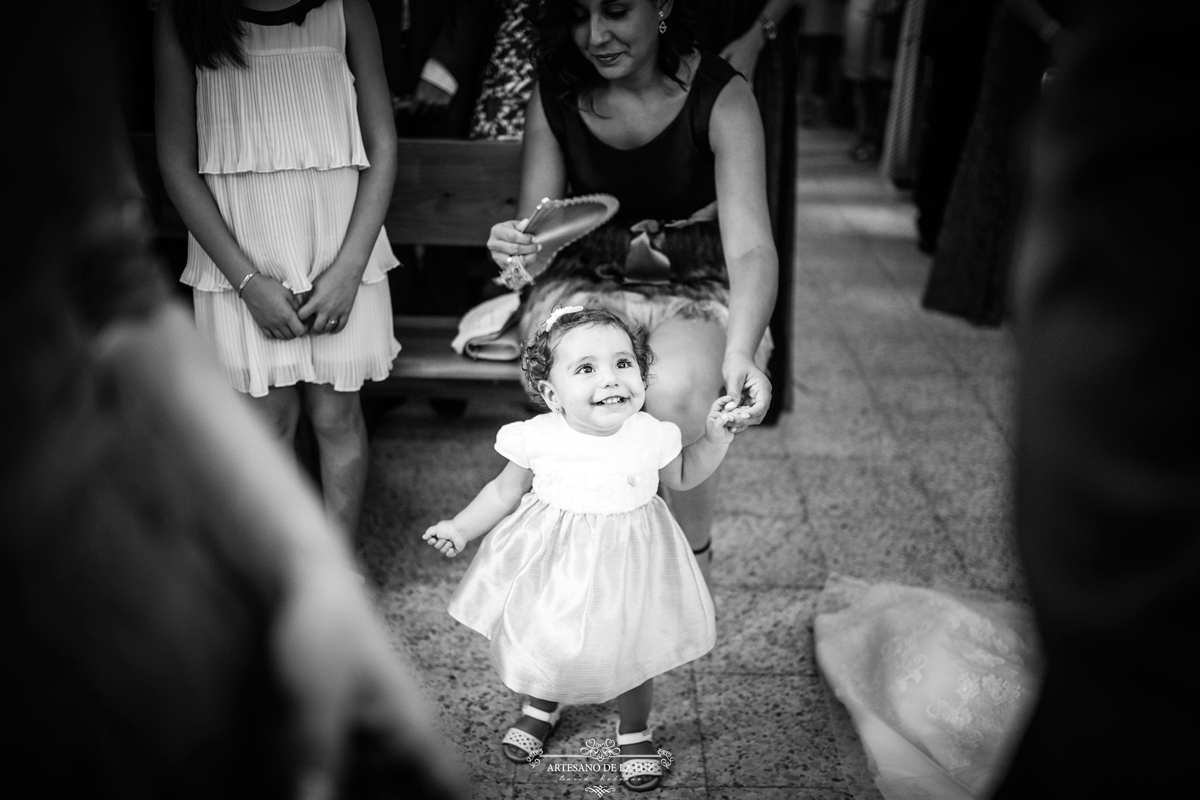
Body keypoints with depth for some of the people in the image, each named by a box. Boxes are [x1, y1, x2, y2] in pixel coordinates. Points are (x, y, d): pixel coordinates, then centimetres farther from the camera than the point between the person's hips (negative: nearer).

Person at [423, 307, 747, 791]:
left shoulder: (651, 435, -17)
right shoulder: (538, 439, -19)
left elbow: (683, 478, 4)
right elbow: (505, 491, -1)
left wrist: (715, 438, -10)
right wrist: (461, 528, -8)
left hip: (627, 565, 0)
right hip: (551, 565, 1)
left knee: (632, 654, 11)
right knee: (540, 643, 18)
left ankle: (634, 733, 42)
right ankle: (541, 708, 53)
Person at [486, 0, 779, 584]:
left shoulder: (721, 98, -14)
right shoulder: (555, 97, -3)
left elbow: (751, 249, -24)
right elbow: (534, 230, -1)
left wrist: (738, 354, -43)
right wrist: (512, 244, -27)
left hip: (696, 292, -2)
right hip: (585, 285, 2)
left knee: (676, 391, -35)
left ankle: (693, 560, -8)